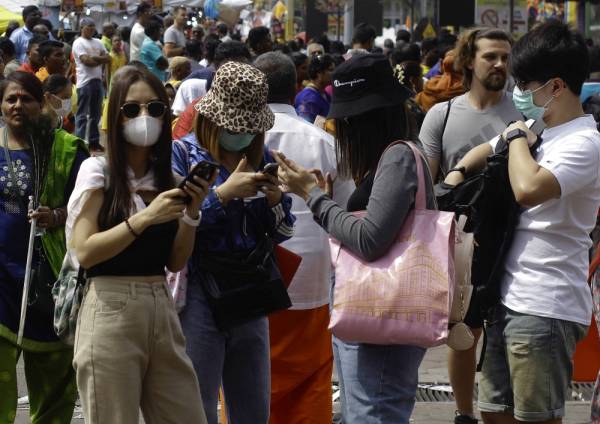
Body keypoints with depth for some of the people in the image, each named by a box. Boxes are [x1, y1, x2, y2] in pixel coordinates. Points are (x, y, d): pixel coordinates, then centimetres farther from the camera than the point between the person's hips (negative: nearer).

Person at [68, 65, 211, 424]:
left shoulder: (167, 177, 12)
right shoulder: (97, 171, -3)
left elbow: (175, 262, 11)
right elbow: (84, 251, -12)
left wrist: (191, 212, -4)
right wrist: (145, 217, -18)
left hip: (162, 310, 5)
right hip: (111, 312, -5)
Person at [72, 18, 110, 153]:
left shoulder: (97, 43, 17)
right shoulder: (79, 43, -4)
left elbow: (108, 58, 7)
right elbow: (86, 60, -15)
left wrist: (94, 58, -9)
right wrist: (101, 60, -2)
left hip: (98, 80, 7)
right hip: (85, 82, -7)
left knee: (96, 113, 11)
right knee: (82, 114, -6)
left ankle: (94, 141, 16)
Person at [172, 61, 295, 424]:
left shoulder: (261, 158, 11)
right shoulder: (183, 154, -4)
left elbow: (282, 234, 13)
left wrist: (276, 200, -7)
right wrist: (224, 193, -21)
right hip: (199, 296, -5)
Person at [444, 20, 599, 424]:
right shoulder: (538, 131, 13)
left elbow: (528, 189, -33)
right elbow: (484, 151, 32)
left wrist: (518, 138, -14)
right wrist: (458, 173, 11)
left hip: (546, 308, -9)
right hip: (509, 298, 9)